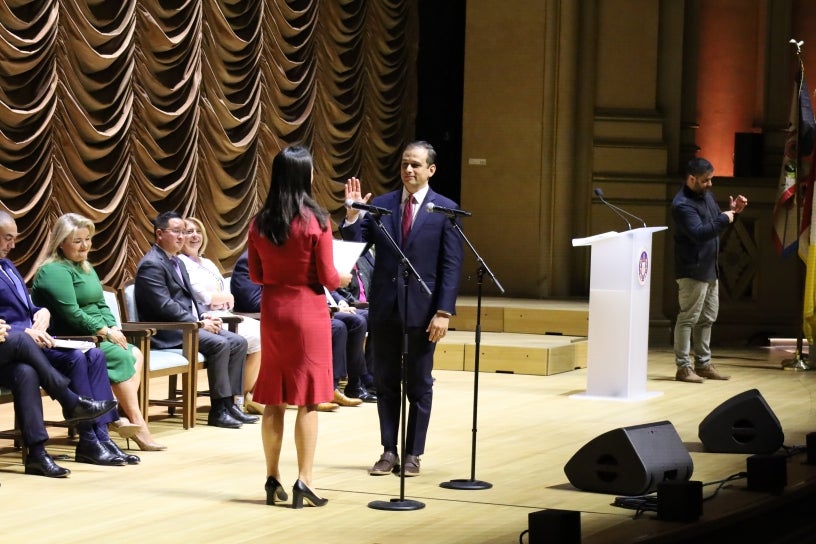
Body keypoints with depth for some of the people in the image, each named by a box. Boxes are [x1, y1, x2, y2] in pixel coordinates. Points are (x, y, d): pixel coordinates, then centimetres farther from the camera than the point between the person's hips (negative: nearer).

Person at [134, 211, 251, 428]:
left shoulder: (176, 262, 20)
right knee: (219, 344, -27)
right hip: (166, 333, -10)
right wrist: (199, 323, -19)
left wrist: (204, 315, 2)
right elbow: (165, 306, -20)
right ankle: (218, 410, -22)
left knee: (238, 342, -4)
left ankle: (229, 403, -5)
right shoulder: (151, 264, -12)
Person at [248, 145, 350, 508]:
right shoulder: (316, 221, -12)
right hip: (307, 312, -4)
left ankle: (273, 479, 13)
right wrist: (344, 279, 12)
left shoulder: (260, 223, 1)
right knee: (307, 399, 0)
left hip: (273, 311, 4)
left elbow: (256, 275, 8)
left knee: (273, 399, 10)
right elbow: (328, 278, -9)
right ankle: (304, 481, -2)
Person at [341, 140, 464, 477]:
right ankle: (389, 452, 17)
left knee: (419, 386, 6)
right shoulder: (380, 205, 4)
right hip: (384, 307, 3)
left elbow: (451, 266, -6)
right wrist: (353, 216, -17)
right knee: (386, 382, 9)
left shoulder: (445, 209, -3)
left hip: (422, 309, -3)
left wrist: (444, 311, -12)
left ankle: (413, 454, 14)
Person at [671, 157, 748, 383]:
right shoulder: (683, 204, -17)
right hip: (692, 271, -10)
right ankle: (683, 367, -3)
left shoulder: (707, 195, 12)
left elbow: (716, 225, 22)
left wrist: (732, 211, 5)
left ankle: (703, 364, 23)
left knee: (707, 318, 15)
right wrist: (724, 219, -23)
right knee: (688, 318, -6)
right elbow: (698, 233, -28)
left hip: (710, 269, 10)